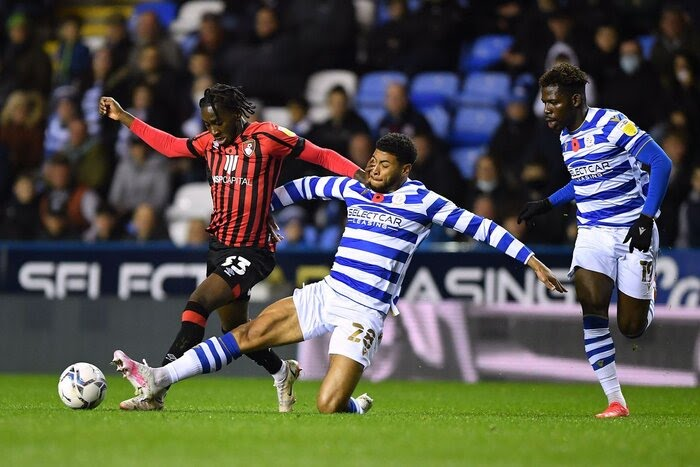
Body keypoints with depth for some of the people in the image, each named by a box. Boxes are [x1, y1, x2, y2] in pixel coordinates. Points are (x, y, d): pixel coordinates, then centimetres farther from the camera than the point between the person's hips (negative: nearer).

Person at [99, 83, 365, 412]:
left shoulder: (267, 137, -12)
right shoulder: (210, 142, 7)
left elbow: (322, 156, -9)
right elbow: (170, 146, 21)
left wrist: (363, 177, -22)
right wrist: (123, 118, 23)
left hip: (252, 252, -8)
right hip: (220, 246, 8)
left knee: (198, 302, -22)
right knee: (234, 327, 15)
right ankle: (283, 373, 42)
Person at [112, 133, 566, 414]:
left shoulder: (422, 200, -5)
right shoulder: (354, 189, 10)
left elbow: (478, 225, -4)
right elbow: (309, 185, 26)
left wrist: (532, 261, -6)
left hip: (364, 314, -5)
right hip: (325, 294, 5)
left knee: (329, 407, -15)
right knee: (251, 332, -5)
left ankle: (358, 410, 22)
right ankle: (158, 379, -7)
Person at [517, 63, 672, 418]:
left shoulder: (611, 124, -16)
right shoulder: (566, 136, 9)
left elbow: (661, 163, -19)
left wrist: (646, 218, -24)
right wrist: (547, 204, 23)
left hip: (633, 233, -6)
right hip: (593, 233, 6)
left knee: (631, 328, -2)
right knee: (592, 311, -17)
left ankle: (647, 295, 36)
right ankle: (615, 402, -12)